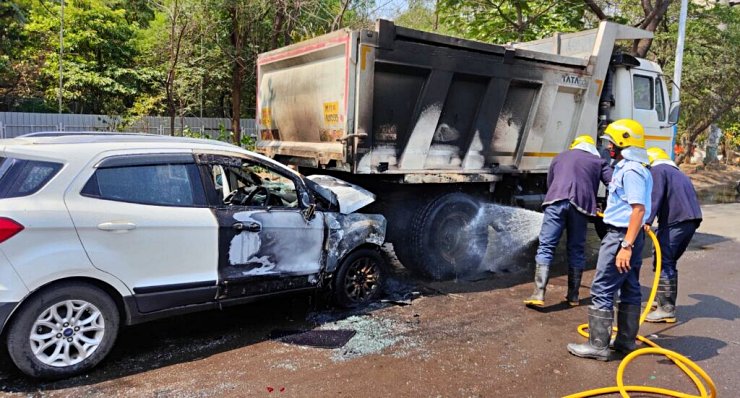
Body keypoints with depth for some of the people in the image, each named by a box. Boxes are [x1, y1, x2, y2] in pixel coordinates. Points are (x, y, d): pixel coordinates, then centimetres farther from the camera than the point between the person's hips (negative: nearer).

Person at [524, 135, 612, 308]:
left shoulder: (560, 157, 29)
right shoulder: (598, 161, 24)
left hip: (556, 200, 0)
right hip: (581, 205, 0)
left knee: (546, 247, -2)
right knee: (576, 250, 12)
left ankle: (539, 294, -11)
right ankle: (573, 296, 18)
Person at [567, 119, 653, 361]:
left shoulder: (631, 170, -18)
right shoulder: (629, 168, 14)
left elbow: (639, 209, -25)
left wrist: (626, 245, -28)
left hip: (621, 236, -11)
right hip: (629, 236, 11)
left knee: (602, 290, -6)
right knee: (630, 289, 15)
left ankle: (598, 345, 0)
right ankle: (626, 342, 25)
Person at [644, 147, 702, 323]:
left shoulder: (657, 170, 3)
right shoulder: (677, 173, 30)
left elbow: (656, 197, -13)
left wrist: (647, 221, -22)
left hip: (675, 220, -9)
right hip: (692, 220, 9)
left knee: (663, 262, -7)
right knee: (669, 262, 19)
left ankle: (666, 309, -9)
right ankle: (666, 302, 27)